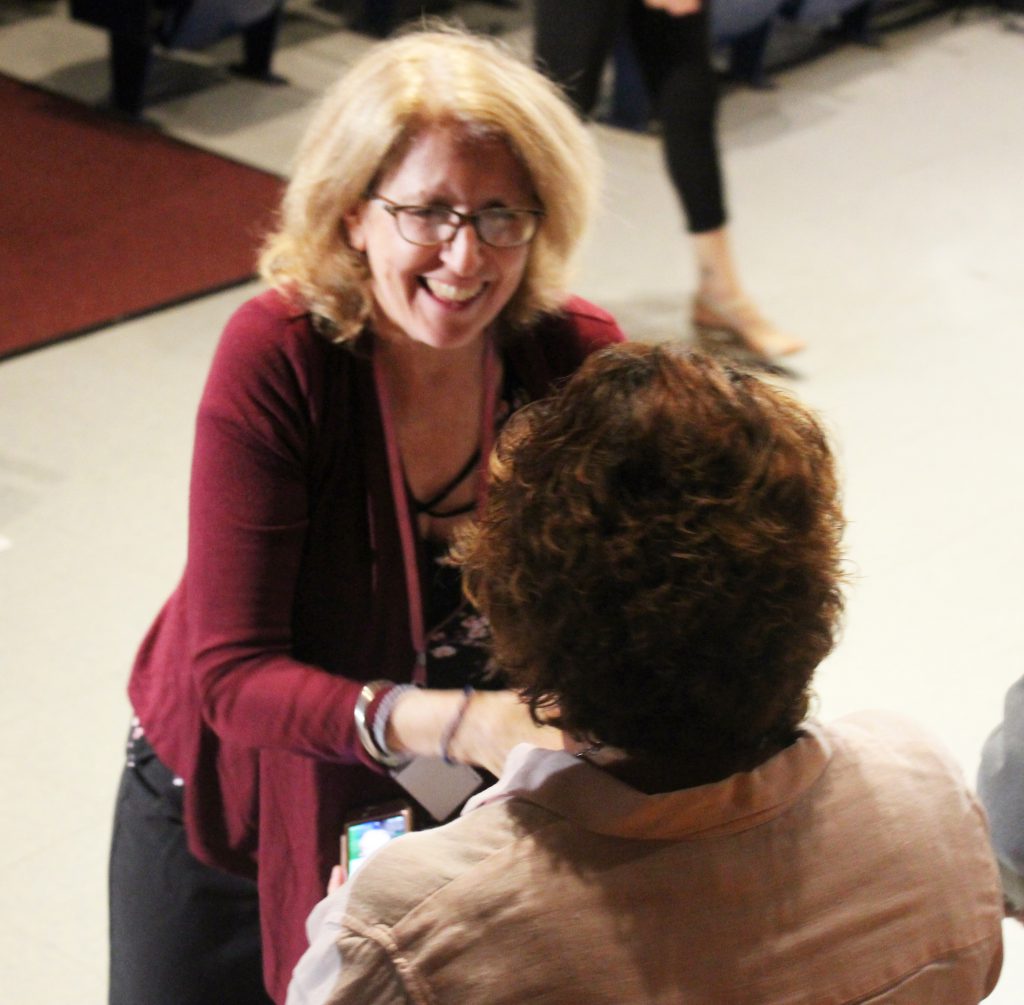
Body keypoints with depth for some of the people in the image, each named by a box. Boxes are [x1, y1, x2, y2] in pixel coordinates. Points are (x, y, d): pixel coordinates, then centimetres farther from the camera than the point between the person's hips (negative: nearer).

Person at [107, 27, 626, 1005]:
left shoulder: (578, 359, -18)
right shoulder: (276, 358, -27)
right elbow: (233, 674, -30)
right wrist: (448, 723, -45)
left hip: (474, 815, 2)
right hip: (237, 809, -2)